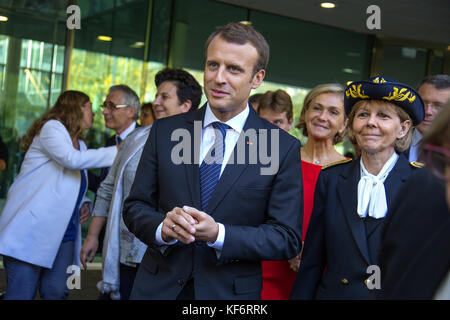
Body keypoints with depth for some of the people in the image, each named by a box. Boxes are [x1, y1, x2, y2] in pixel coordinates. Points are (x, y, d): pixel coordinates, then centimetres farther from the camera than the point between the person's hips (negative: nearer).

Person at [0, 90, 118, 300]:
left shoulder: (80, 144, 20)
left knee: (56, 292, -1)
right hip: (31, 230, -8)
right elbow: (71, 159, -22)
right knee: (21, 294, -8)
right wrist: (115, 152, -16)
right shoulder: (52, 127, -4)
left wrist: (83, 204, 7)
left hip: (63, 234, 8)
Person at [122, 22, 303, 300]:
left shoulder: (283, 148, -8)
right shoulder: (165, 131, -1)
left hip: (231, 292, -1)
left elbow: (287, 239, -9)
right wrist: (163, 227, -19)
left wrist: (218, 234, -22)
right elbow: (135, 206, 2)